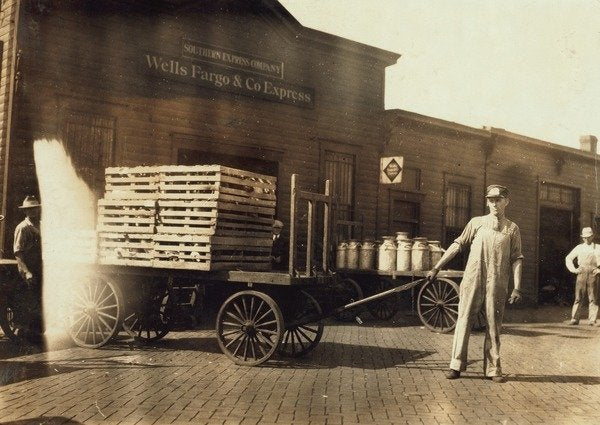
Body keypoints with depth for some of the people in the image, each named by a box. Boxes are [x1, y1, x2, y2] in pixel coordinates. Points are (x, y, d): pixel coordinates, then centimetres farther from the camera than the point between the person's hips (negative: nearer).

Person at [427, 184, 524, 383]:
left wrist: (517, 287, -3)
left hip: (497, 285, 0)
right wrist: (436, 267, 9)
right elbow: (458, 245, 12)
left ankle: (492, 369, 11)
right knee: (464, 320, -3)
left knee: (494, 326, 4)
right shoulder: (476, 222, 10)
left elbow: (516, 259, 6)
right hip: (472, 281, 0)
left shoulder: (512, 229, 10)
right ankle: (456, 365, 1)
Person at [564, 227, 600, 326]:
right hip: (581, 273, 1)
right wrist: (573, 269, 7)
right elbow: (568, 258, 17)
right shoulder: (579, 247, 11)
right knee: (578, 298, -2)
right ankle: (574, 319, -1)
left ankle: (592, 320, 3)